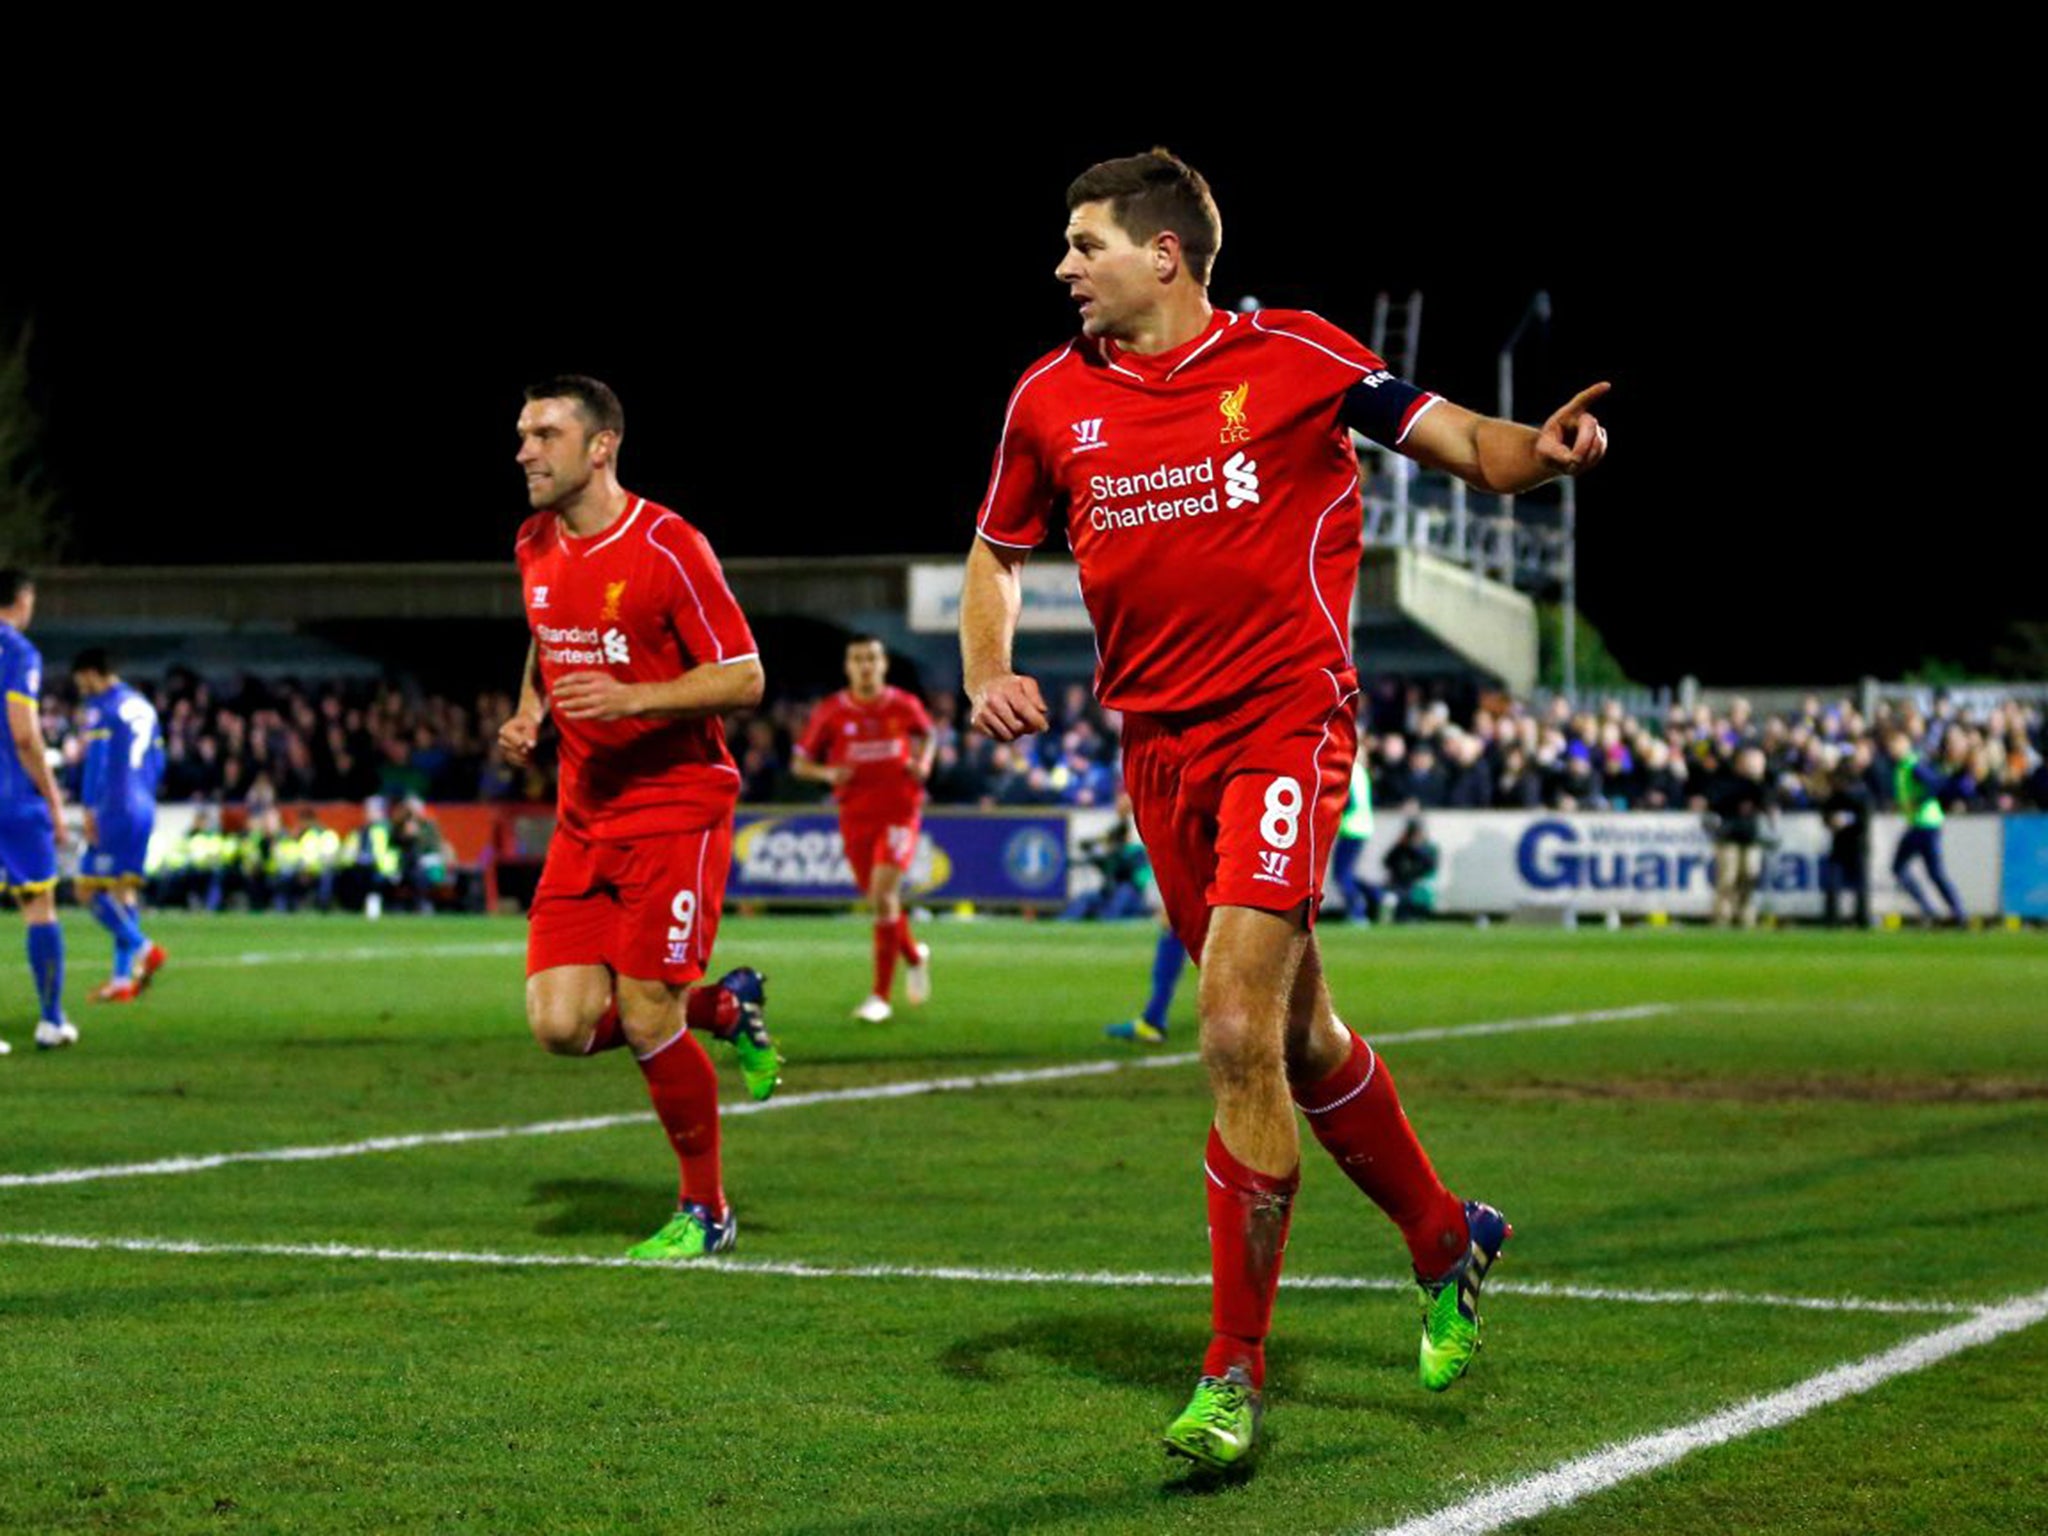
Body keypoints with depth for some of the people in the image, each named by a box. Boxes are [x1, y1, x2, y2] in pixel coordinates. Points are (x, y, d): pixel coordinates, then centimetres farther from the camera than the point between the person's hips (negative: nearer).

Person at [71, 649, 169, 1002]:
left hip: (114, 810, -8)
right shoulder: (144, 707, 17)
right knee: (125, 890, 9)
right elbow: (157, 764, 21)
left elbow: (95, 762, -14)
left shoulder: (101, 708, -7)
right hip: (144, 810, 8)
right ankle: (123, 978, 5)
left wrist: (89, 811, -14)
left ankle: (143, 949, -18)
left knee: (91, 888, -5)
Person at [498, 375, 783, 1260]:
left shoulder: (667, 547, -13)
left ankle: (705, 1213, 13)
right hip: (584, 814, 6)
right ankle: (723, 1006, 22)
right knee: (561, 1025, -6)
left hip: (676, 806, -6)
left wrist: (634, 699, -24)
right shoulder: (535, 548, 8)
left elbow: (745, 680, -13)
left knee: (646, 1019, -9)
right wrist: (527, 711, 7)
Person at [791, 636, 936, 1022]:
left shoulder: (905, 706, -1)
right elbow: (800, 762, 3)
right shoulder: (830, 711, -2)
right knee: (879, 900, 8)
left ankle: (881, 995, -14)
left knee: (883, 893, -19)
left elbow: (927, 734, 21)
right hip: (855, 816, 2)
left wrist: (923, 762, 1)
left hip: (899, 812, -2)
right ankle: (914, 956, 41)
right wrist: (827, 773, -17)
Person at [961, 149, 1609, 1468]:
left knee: (1236, 1036, -17)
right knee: (1298, 1042, 15)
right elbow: (997, 554, 20)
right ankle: (1445, 1239, 40)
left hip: (1285, 720, -5)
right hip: (1158, 749, 5)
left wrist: (1544, 452, -21)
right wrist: (987, 670, 1)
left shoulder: (1293, 356, -4)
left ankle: (1236, 1377, -8)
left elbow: (1463, 443, 2)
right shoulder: (1052, 399, 7)